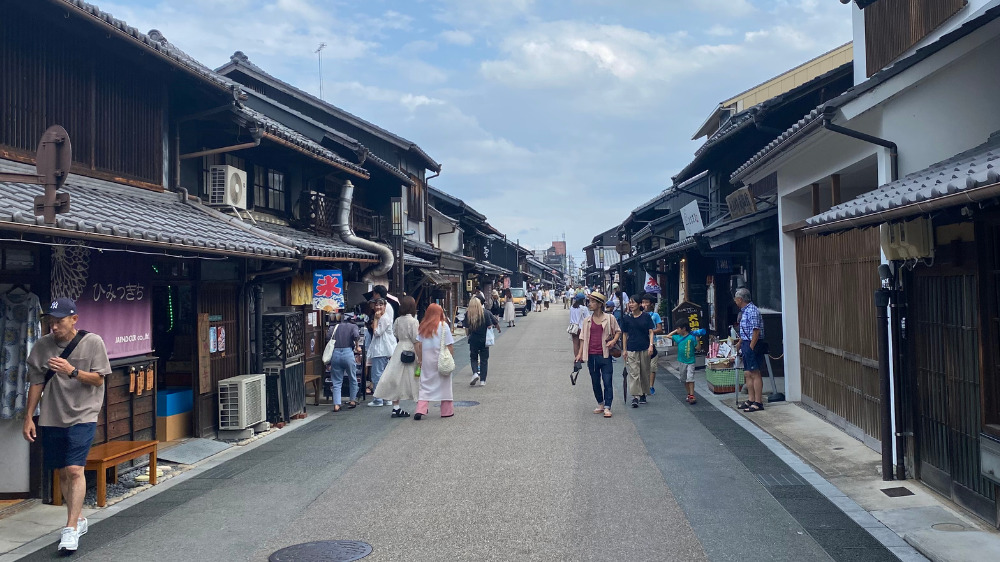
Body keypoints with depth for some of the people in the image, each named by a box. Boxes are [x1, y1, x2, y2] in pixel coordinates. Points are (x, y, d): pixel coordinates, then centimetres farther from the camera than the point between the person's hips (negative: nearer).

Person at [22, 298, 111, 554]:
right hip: (51, 418, 4)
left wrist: (72, 371, -22)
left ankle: (71, 529, -10)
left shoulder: (92, 342, -7)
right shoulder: (42, 346, 2)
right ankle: (78, 519, 29)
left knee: (75, 469, -14)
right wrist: (29, 418, 7)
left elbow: (99, 379, -6)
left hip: (82, 417, -4)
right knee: (62, 472, 12)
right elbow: (36, 382, 8)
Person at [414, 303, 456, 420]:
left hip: (426, 359, 3)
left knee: (425, 384, 7)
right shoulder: (443, 325, -7)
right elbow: (449, 345, -8)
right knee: (444, 384, 9)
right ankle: (447, 411, 14)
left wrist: (420, 359, 9)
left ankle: (420, 410, -4)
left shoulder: (422, 326, 2)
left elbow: (417, 345, 2)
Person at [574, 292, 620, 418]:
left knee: (607, 382, -7)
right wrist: (579, 353, 6)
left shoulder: (609, 318, 1)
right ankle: (600, 404, 26)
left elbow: (618, 331, 11)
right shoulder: (586, 320, 9)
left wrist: (613, 341, -8)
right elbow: (583, 337, 13)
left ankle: (607, 408, -4)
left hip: (605, 355, -3)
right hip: (591, 355, 3)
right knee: (595, 382, 11)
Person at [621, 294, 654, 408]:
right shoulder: (626, 318, 2)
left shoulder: (646, 316, 0)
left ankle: (643, 394, 23)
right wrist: (625, 350, 6)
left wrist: (651, 345, -12)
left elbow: (651, 332, 1)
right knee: (633, 373, -8)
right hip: (631, 349, 0)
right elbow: (625, 334, 8)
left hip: (644, 348, 0)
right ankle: (635, 397, -11)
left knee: (644, 372, 9)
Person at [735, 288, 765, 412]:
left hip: (752, 345, -10)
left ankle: (758, 402, -4)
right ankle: (751, 400, 19)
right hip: (746, 344, 10)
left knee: (755, 374, -7)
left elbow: (756, 331, -20)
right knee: (747, 374, 12)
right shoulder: (745, 311, 16)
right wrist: (739, 344, 28)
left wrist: (751, 348, -21)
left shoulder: (752, 311, -15)